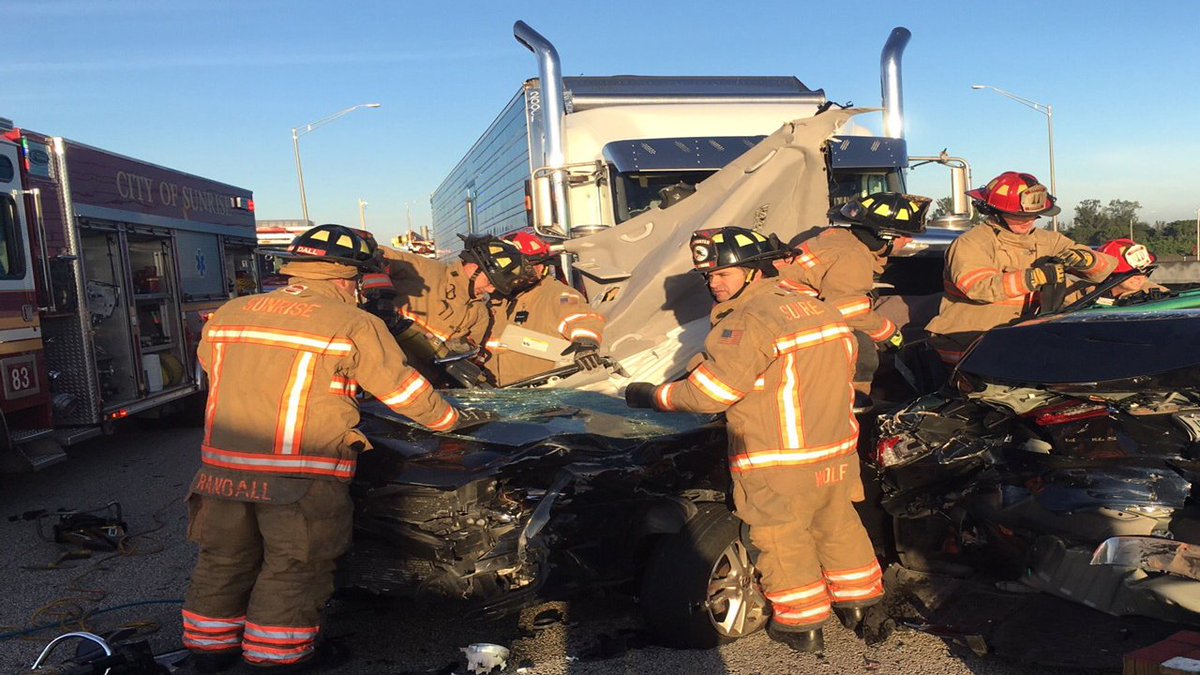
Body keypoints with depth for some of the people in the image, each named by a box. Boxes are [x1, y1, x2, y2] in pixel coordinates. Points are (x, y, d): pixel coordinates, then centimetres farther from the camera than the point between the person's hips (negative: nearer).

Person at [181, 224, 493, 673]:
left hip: (221, 464, 6)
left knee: (224, 558, 20)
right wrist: (451, 419, 13)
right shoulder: (353, 325, -7)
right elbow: (402, 389, -2)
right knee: (294, 567, 8)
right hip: (301, 475, -6)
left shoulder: (228, 313, 10)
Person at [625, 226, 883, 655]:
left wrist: (651, 396, -10)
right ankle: (857, 598, 38)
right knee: (838, 524, 23)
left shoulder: (749, 322, -22)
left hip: (779, 465, -8)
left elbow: (706, 393, -22)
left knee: (783, 539, 9)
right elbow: (848, 358, 17)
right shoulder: (818, 306, 6)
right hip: (836, 451, 8)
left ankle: (801, 624, 19)